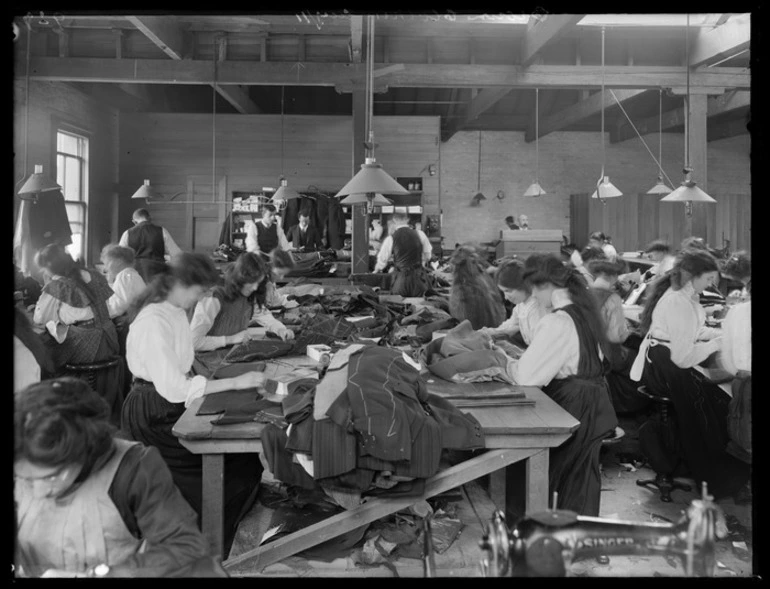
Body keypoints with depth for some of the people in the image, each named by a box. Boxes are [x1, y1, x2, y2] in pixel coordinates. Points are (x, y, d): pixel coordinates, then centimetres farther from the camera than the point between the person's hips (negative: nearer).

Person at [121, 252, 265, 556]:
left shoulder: (176, 312, 9)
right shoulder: (153, 321, -20)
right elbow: (173, 387, -24)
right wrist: (234, 383, -23)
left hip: (171, 407, 9)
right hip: (153, 417, -9)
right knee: (240, 461, -11)